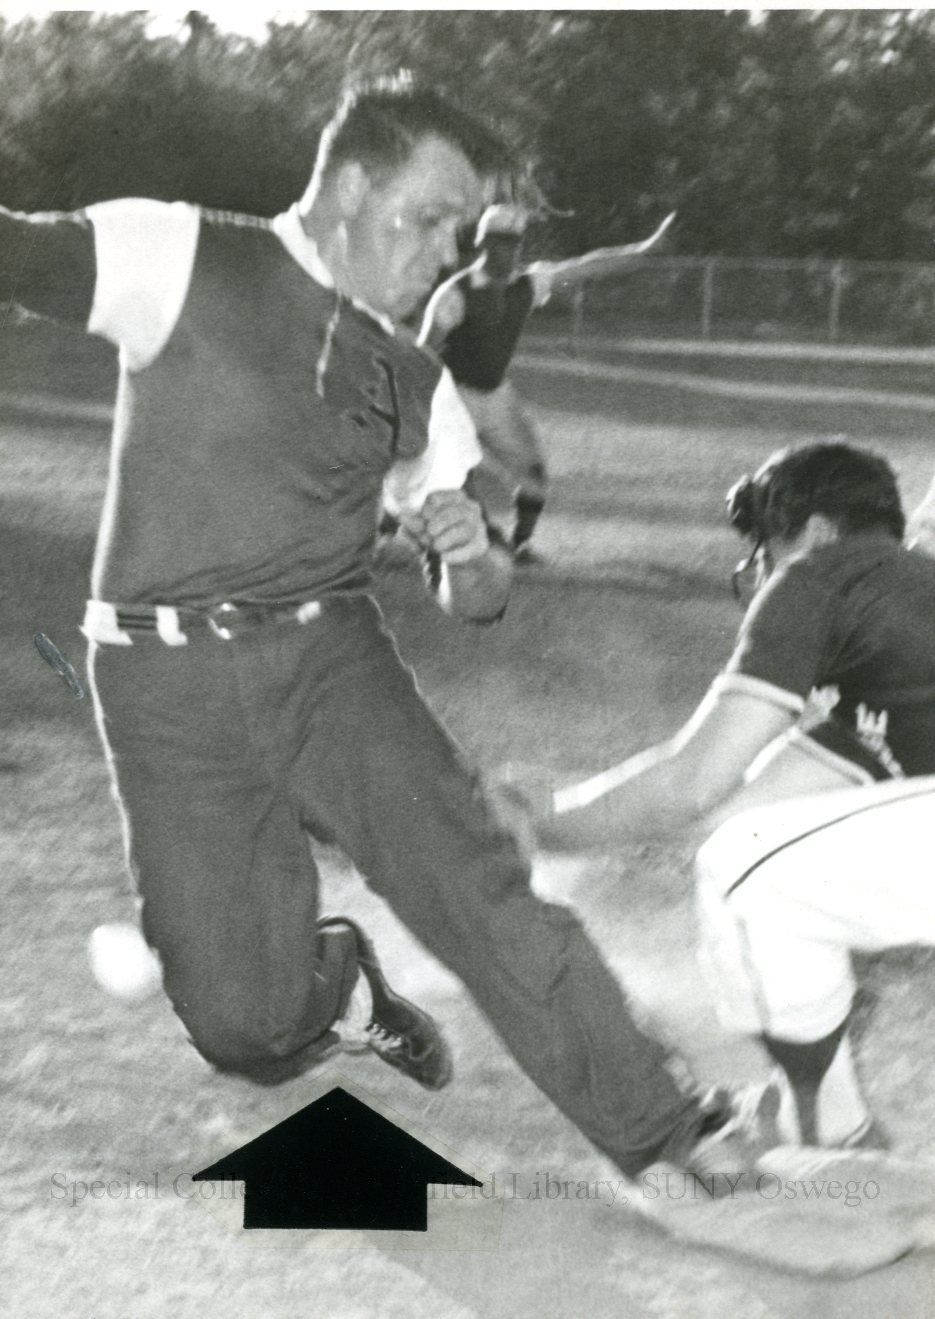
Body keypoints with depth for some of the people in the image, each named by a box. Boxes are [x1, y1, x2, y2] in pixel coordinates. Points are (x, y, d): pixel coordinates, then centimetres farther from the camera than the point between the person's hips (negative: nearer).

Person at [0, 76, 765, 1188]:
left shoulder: (412, 379, 13)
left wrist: (473, 560, -6)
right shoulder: (180, 258, -1)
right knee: (249, 1030, -4)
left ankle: (661, 1136, -5)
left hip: (331, 657, 4)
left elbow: (473, 600, 17)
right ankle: (333, 984, 30)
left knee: (472, 875, -16)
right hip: (171, 681, -3)